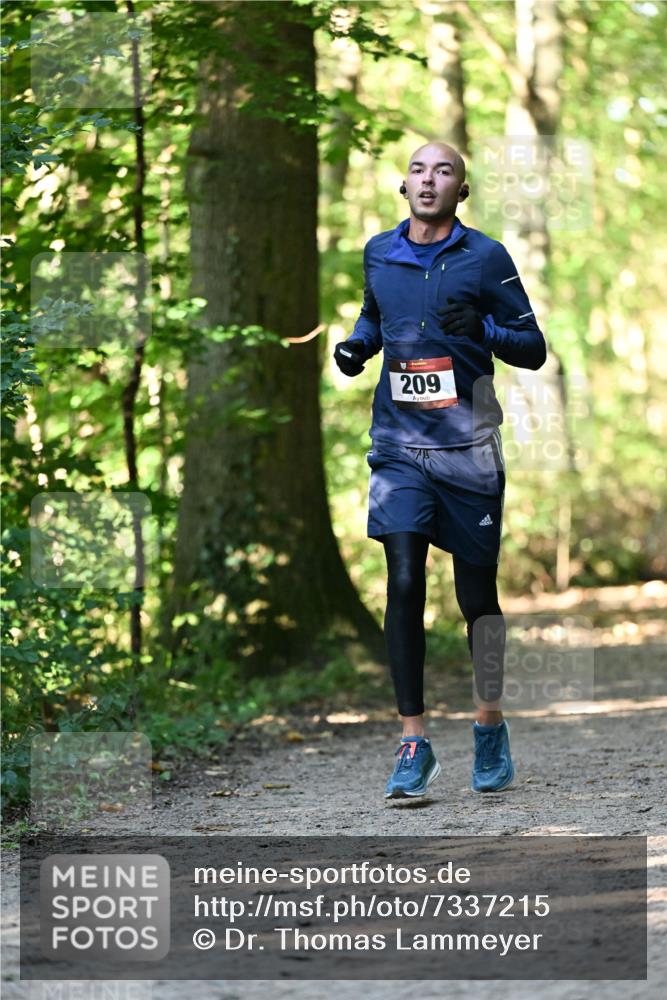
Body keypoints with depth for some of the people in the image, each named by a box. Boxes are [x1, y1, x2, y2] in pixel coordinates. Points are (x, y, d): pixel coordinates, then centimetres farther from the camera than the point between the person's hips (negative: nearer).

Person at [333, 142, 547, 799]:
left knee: (476, 593, 5)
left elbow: (534, 349, 1)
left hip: (468, 447, -1)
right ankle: (413, 743, -8)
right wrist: (358, 343, 7)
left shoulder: (486, 258, -1)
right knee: (404, 583, -11)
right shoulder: (379, 254, 9)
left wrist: (482, 330, -17)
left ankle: (490, 723, 27)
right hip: (399, 443, 2)